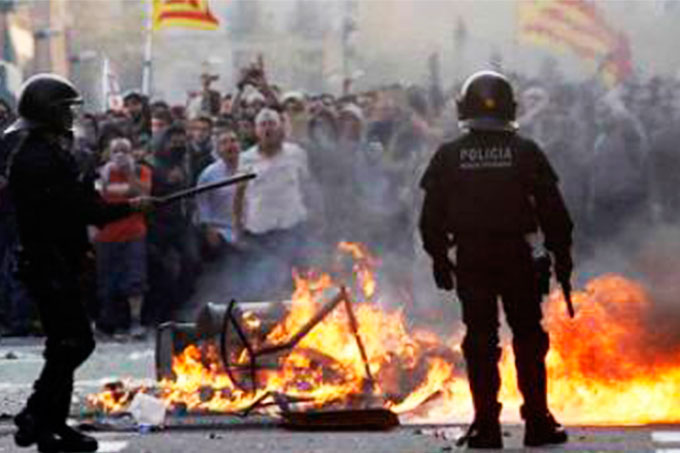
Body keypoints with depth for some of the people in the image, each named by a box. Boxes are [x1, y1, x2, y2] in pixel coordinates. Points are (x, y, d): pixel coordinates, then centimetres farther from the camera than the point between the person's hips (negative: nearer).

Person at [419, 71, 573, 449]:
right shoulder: (526, 152, -2)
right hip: (517, 256, -1)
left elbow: (432, 216, 3)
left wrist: (439, 258, 12)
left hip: (471, 259, 1)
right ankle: (538, 422, 7)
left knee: (480, 341, 4)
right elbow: (552, 209, 0)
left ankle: (486, 425, 2)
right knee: (529, 338, 7)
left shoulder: (449, 157, 0)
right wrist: (561, 253, 8)